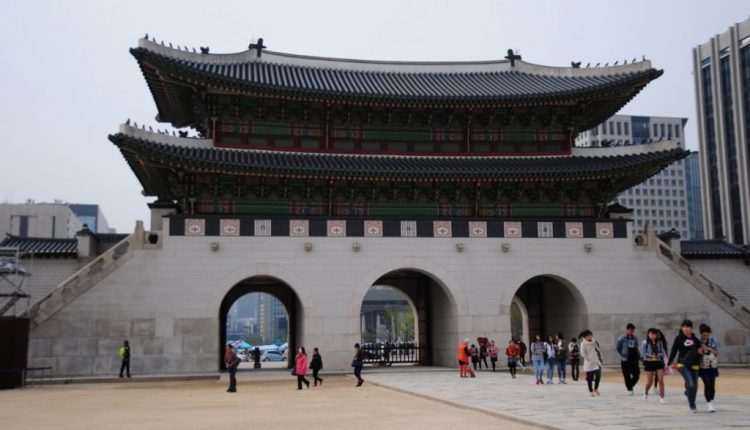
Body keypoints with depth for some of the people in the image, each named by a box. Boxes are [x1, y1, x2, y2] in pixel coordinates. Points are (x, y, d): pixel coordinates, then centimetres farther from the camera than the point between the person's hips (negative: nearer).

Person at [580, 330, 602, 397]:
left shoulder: (594, 342, 6)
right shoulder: (583, 343, -10)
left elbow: (598, 350, 15)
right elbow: (582, 353, -13)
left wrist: (600, 358, 8)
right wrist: (589, 359, -13)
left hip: (596, 362, 4)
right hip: (589, 364, -4)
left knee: (598, 376, 0)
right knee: (590, 378, 2)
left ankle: (596, 389, 22)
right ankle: (591, 391, 15)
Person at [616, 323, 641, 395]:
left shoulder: (635, 338, 8)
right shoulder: (622, 338, -5)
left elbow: (636, 349, 16)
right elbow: (619, 349, 2)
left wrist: (639, 357, 9)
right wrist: (623, 355, -2)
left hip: (634, 360, 4)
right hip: (625, 360, -4)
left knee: (636, 375, 1)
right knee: (627, 376, 0)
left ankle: (630, 386, 23)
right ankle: (629, 389, 12)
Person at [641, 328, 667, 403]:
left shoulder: (659, 343, 4)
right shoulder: (645, 343, -5)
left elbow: (662, 352, 5)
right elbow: (643, 352, -8)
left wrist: (658, 355, -15)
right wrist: (650, 355, -20)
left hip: (659, 362, 2)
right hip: (649, 363, -2)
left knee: (661, 380, -8)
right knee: (650, 382, 3)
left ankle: (661, 397, 0)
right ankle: (646, 393, 33)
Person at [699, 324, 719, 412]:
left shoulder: (713, 341, 0)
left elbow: (717, 353, -3)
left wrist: (708, 349, -18)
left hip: (712, 366, 3)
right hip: (703, 367, -3)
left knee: (712, 385, 4)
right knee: (707, 385, -7)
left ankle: (711, 401, 21)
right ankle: (709, 403, -1)